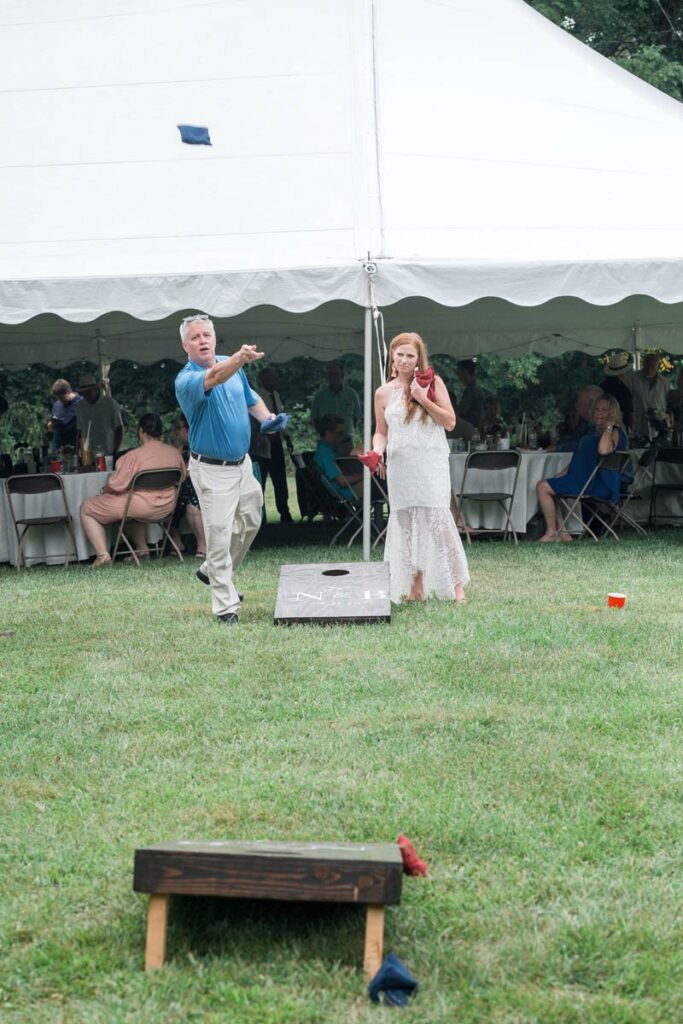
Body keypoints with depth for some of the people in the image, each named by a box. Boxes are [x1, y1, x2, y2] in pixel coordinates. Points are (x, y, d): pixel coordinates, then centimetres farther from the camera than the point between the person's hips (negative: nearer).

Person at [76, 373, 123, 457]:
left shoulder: (110, 404, -1)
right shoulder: (80, 407, 10)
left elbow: (119, 429, 1)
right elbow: (79, 431, 14)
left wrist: (115, 453, -5)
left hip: (108, 454, -3)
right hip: (88, 456, 3)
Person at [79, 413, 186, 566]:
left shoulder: (134, 456, -19)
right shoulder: (175, 453, -1)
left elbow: (115, 486, -16)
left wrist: (104, 490, 6)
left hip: (142, 508, -7)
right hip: (167, 509, 7)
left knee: (86, 508, 8)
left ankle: (103, 554, -4)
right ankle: (142, 548, 26)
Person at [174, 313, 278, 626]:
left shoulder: (233, 366, 4)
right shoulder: (186, 380, -20)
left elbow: (251, 399, 19)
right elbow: (213, 378, -42)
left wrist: (267, 417, -3)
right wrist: (239, 359, -61)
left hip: (242, 463, 8)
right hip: (212, 469, -7)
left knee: (250, 523, 19)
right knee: (219, 535, -8)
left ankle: (212, 572, 40)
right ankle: (225, 606, -1)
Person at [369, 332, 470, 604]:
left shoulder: (432, 383, 3)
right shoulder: (384, 393, 10)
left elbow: (450, 422, 0)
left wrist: (424, 400, -11)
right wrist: (377, 450, -5)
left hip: (431, 465, -3)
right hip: (400, 467, 3)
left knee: (438, 519, -13)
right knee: (405, 525, 4)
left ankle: (457, 586, -10)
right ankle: (416, 589, 12)